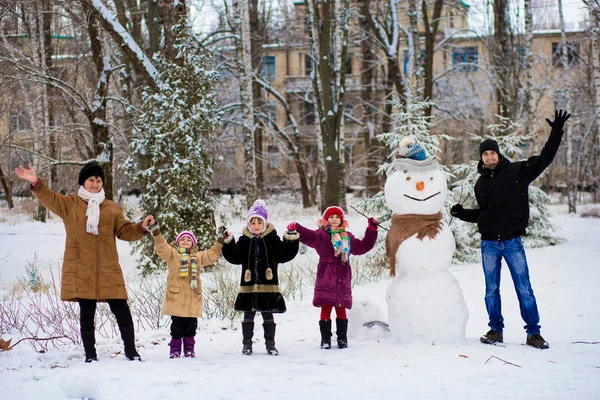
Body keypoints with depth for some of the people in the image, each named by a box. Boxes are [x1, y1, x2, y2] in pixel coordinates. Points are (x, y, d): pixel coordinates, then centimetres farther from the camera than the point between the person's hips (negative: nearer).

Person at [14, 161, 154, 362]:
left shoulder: (112, 208, 13)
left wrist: (141, 228, -7)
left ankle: (130, 350, 10)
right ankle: (90, 353, 14)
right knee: (87, 312, 4)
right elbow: (50, 198, -8)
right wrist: (36, 183, -24)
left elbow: (125, 231, 11)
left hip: (107, 269, 2)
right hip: (81, 269, -1)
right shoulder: (70, 203, 7)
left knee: (121, 310, -1)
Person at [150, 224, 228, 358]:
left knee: (191, 326, 6)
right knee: (177, 326, 0)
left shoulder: (198, 257, 17)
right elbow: (162, 248, -8)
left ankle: (189, 348, 17)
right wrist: (157, 234, -21)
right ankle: (175, 349, 8)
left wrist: (219, 243, 17)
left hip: (193, 300, 3)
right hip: (176, 299, -3)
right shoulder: (172, 254, 5)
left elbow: (212, 255, 24)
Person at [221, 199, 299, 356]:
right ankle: (247, 344, 15)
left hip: (268, 284, -1)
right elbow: (234, 257, -2)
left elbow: (284, 255, -4)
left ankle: (270, 344, 16)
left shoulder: (272, 239, 1)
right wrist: (227, 243, -13)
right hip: (249, 285, 1)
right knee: (248, 314, 7)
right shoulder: (244, 240, 3)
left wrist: (291, 241, -17)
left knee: (268, 314, 7)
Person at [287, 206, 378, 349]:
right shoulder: (321, 235, 2)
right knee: (326, 308, -4)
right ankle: (325, 338, 2)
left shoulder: (348, 237, 18)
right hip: (326, 277, -3)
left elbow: (363, 246, 26)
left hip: (343, 278, 4)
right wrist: (296, 229, -34)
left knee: (341, 308, 7)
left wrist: (371, 230, 22)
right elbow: (308, 236, -15)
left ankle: (342, 338, 15)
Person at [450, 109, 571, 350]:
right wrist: (462, 214, 7)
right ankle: (495, 330, 17)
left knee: (524, 289, -3)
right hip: (489, 244, 3)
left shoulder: (517, 171, 0)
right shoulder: (481, 184, 11)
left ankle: (533, 333, 3)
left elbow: (545, 159, -3)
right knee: (491, 290, 7)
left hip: (512, 241, -3)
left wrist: (556, 132, -10)